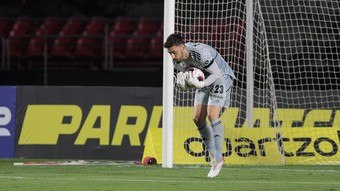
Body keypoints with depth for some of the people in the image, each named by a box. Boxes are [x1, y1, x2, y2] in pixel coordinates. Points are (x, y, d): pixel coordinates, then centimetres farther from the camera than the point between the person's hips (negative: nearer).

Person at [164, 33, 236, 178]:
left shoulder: (201, 53, -35)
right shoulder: (177, 60, -11)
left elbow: (217, 73, -28)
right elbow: (185, 75, 4)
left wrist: (200, 84, -43)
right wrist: (182, 81, -21)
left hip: (221, 77, -8)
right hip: (205, 80, 8)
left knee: (212, 115, -22)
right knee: (198, 119, -1)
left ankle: (218, 159, -15)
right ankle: (213, 156, 13)